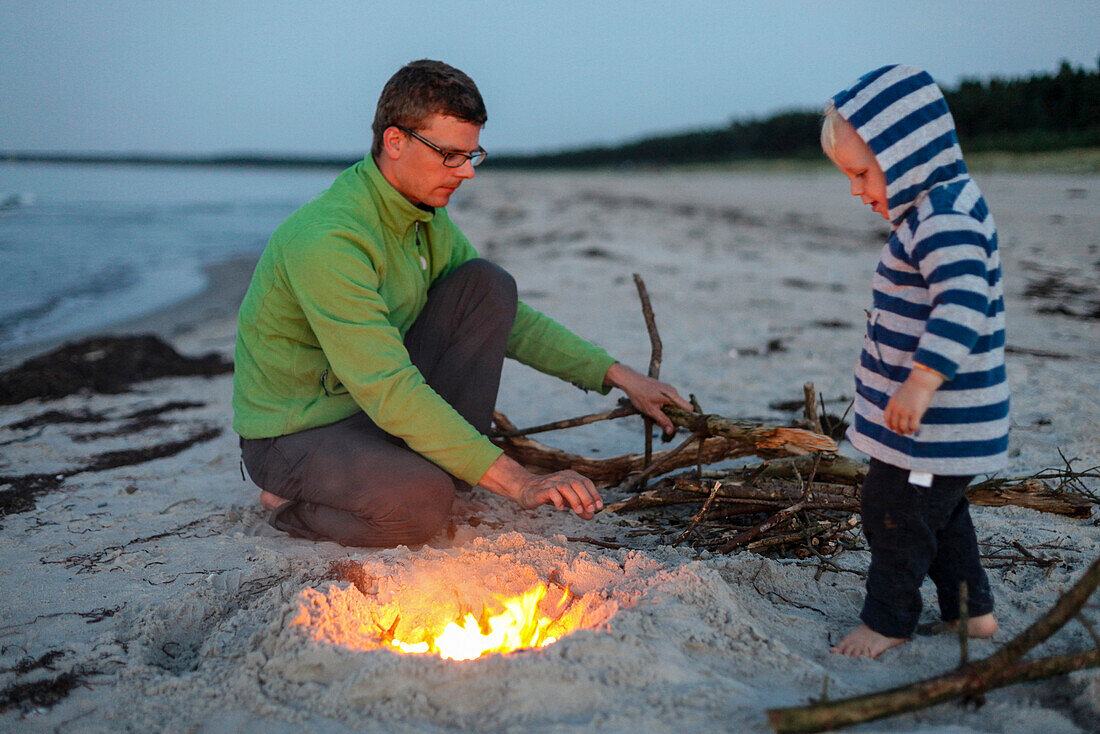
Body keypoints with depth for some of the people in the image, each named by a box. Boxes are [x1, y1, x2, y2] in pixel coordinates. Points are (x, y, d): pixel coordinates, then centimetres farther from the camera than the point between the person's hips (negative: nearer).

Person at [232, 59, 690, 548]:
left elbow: (506, 319, 9)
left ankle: (451, 475, -4)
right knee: (420, 503, -37)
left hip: (377, 405, 7)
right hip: (293, 435, -7)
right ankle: (290, 504, -4)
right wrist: (516, 482, -37)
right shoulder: (329, 240, -30)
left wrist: (616, 375, 0)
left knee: (487, 285, -7)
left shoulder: (427, 217, 0)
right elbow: (388, 391, -35)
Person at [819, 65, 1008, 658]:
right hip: (936, 422, 11)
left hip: (932, 424, -11)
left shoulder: (944, 217, -23)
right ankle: (972, 611, 34)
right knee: (939, 510, 21)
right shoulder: (938, 209, 11)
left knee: (894, 511, 2)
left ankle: (887, 619, 18)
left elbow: (963, 301, -36)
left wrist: (921, 382, -40)